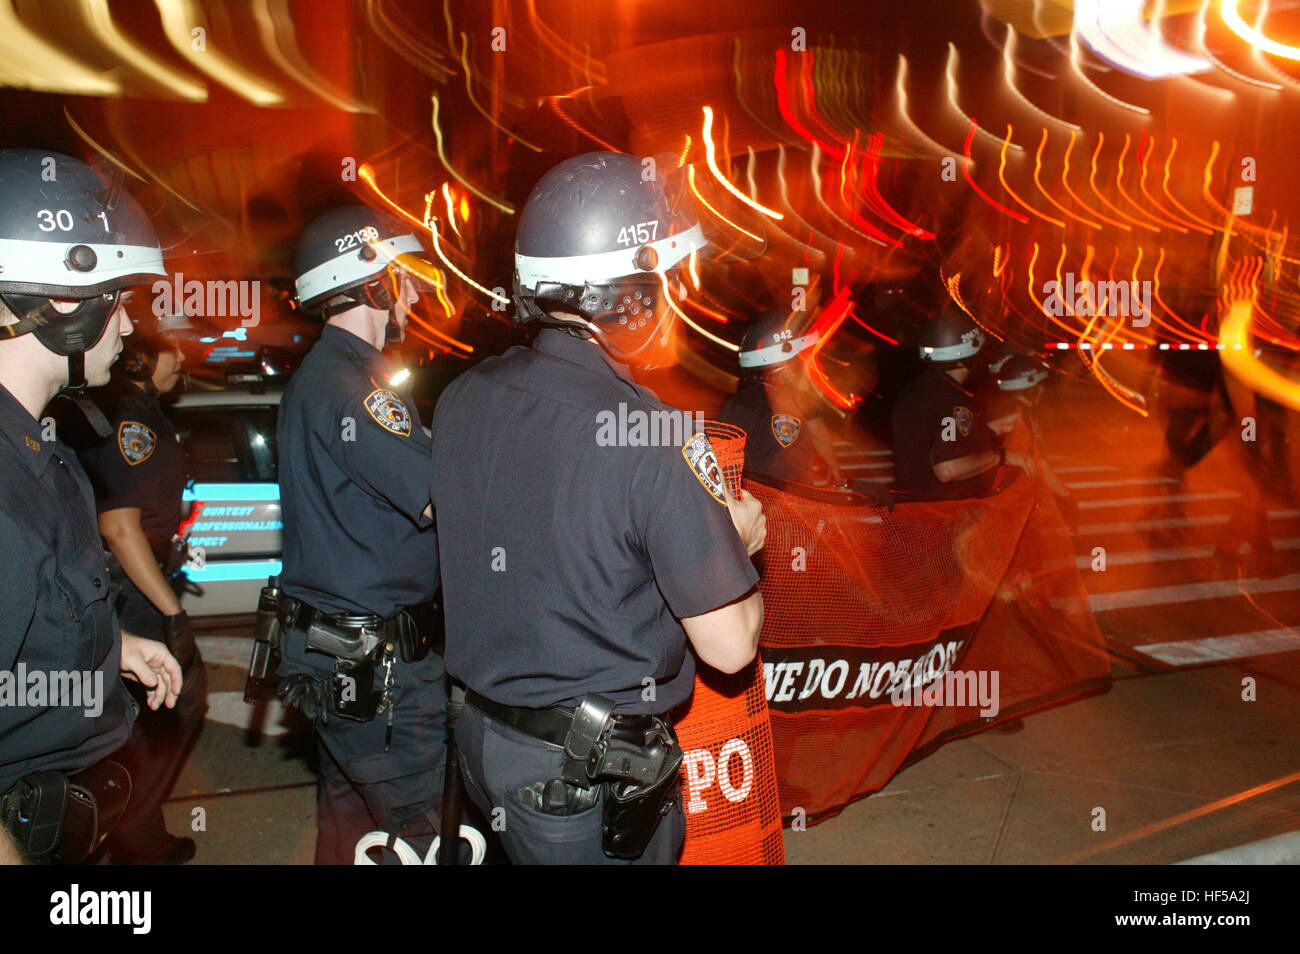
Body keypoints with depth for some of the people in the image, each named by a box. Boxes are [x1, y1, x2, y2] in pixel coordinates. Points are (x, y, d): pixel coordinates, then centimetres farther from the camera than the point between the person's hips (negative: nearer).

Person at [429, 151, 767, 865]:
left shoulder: (460, 398, -5)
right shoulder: (652, 437, -26)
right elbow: (729, 647, -20)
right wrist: (739, 538, -1)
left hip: (483, 736, 6)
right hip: (592, 778, -6)